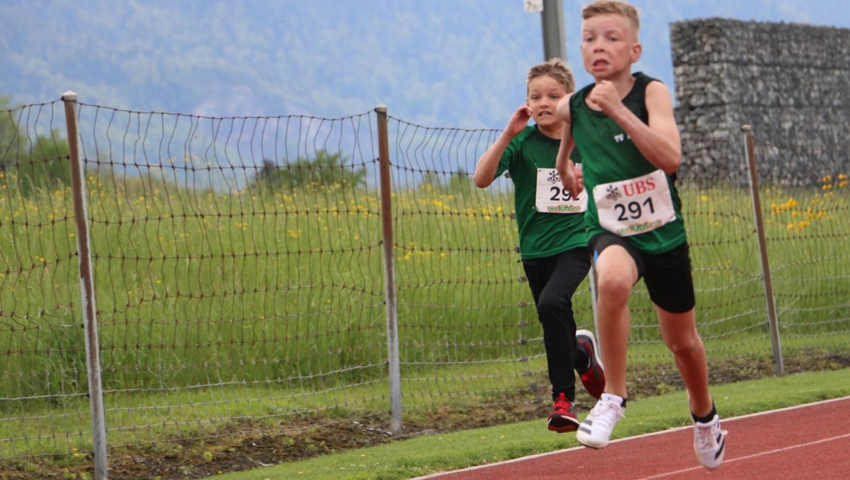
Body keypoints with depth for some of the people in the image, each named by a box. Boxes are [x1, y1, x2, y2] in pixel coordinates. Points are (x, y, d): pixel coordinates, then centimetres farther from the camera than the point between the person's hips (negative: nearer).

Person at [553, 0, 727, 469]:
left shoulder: (651, 92, -15)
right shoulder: (572, 106, -6)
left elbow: (670, 157, -31)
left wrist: (619, 110, -35)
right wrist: (565, 168, 1)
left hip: (663, 232, 0)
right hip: (611, 232, 0)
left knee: (682, 340, 16)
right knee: (613, 279, -37)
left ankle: (704, 415, 48)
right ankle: (612, 397, -23)